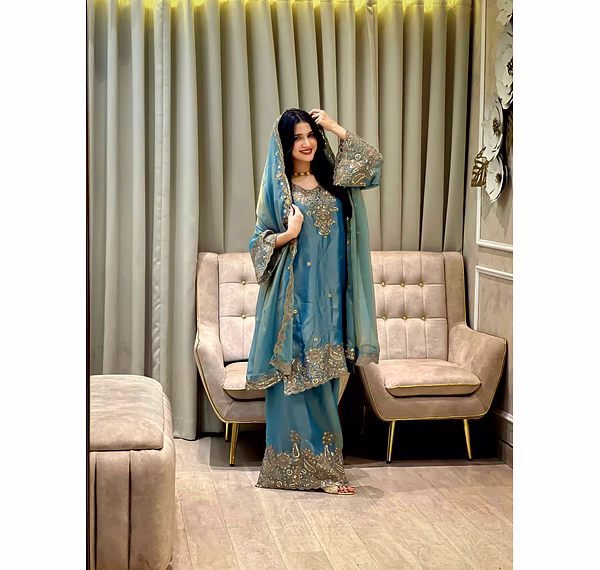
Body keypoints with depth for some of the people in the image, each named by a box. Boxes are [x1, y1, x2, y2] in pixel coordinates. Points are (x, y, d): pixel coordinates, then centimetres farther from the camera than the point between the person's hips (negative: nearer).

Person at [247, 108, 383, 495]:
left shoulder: (332, 179, 11)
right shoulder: (277, 187, 1)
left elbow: (373, 162, 3)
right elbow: (259, 240, 3)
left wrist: (335, 128, 0)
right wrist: (287, 235, -17)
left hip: (329, 296, 4)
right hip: (295, 296, -4)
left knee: (324, 377, 7)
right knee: (295, 375, -4)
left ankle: (323, 466, 15)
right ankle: (294, 466, 3)